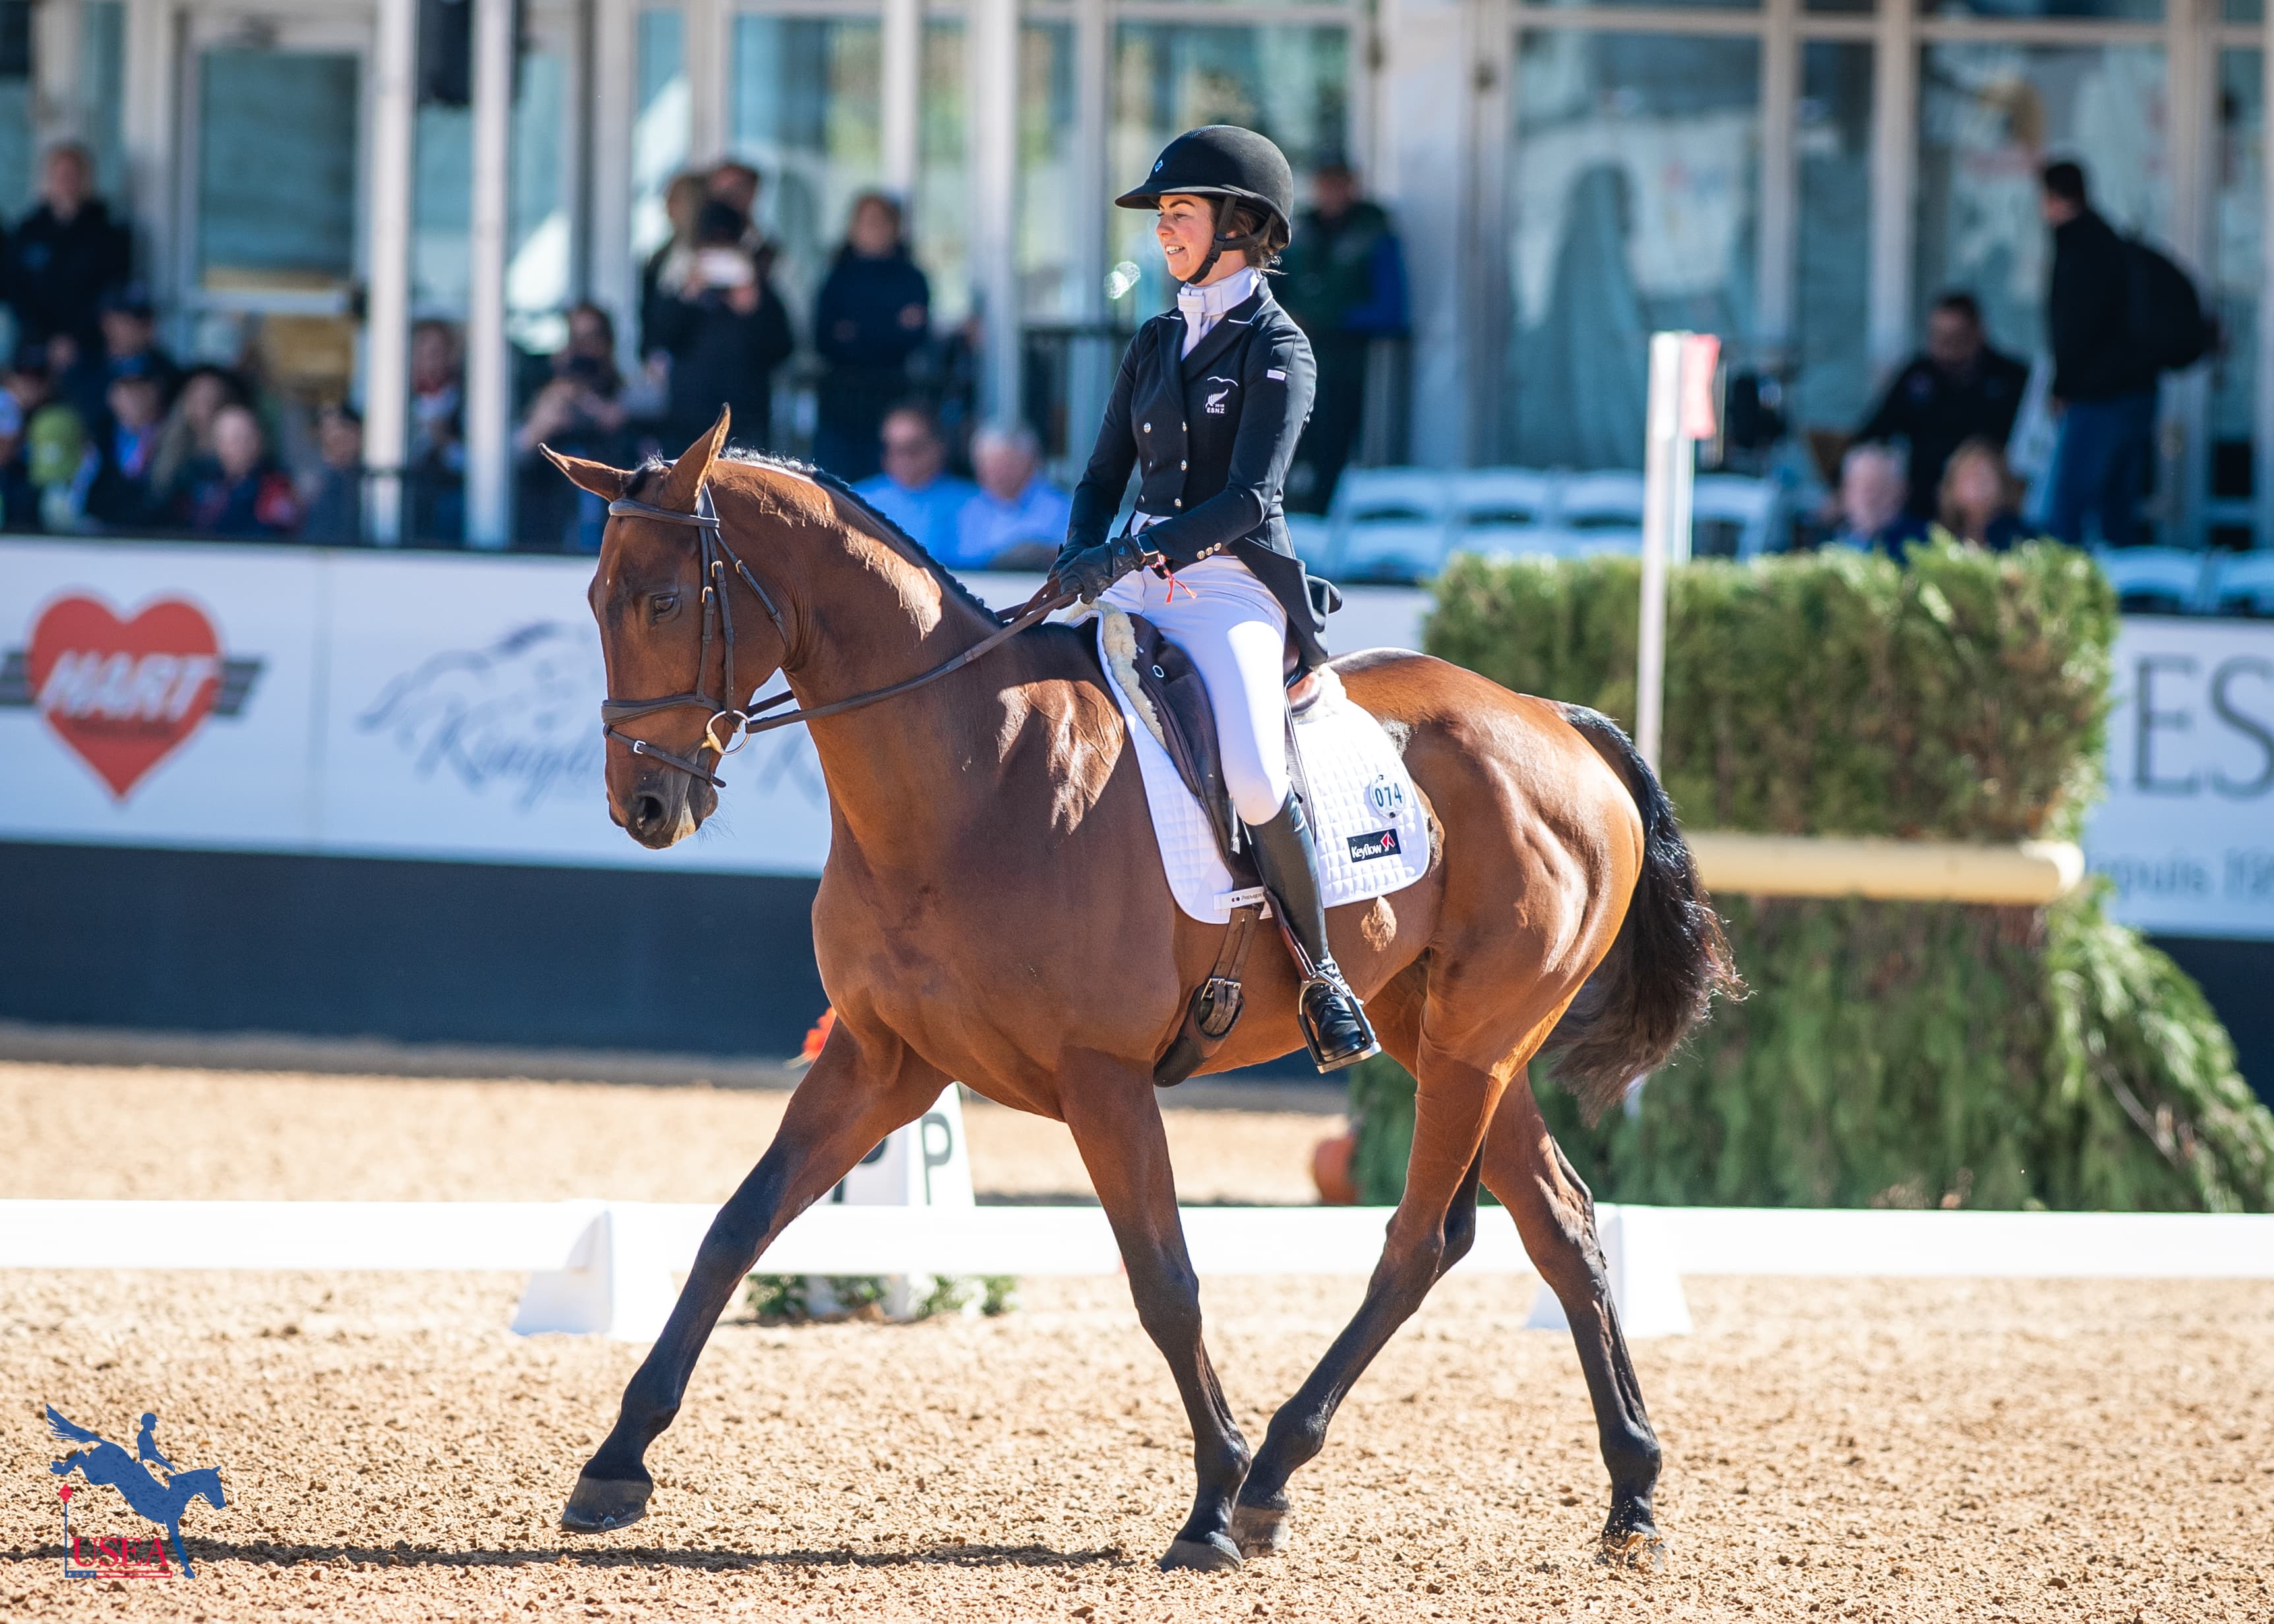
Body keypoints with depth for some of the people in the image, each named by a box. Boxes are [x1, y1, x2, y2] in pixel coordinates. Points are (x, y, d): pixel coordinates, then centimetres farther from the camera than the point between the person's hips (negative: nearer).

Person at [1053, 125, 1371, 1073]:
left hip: (1233, 587, -7)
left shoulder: (1277, 350, -4)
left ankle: (1320, 975, -13)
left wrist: (1127, 555, -25)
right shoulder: (1157, 344, 17)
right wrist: (1079, 559, -4)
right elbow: (1104, 478, 18)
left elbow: (1246, 502, -15)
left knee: (1254, 780, -30)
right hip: (1141, 586, 7)